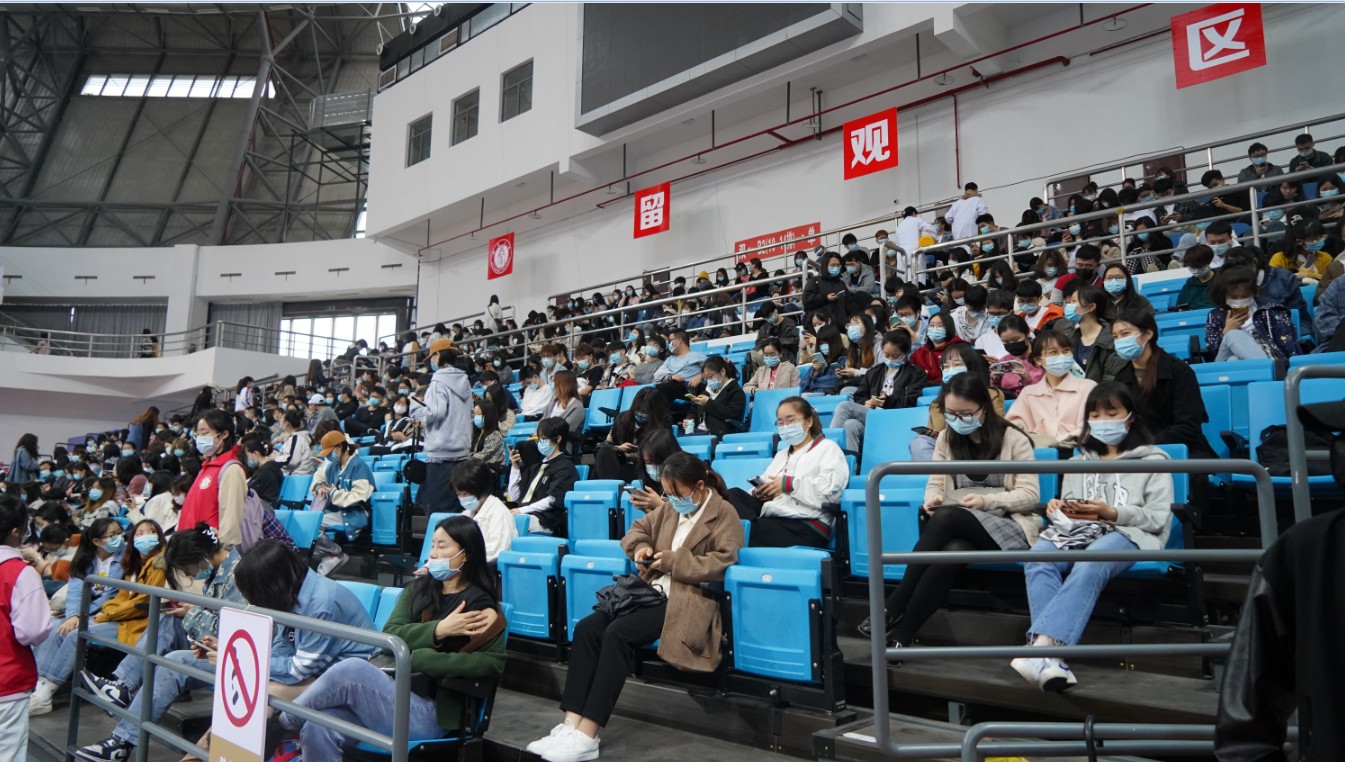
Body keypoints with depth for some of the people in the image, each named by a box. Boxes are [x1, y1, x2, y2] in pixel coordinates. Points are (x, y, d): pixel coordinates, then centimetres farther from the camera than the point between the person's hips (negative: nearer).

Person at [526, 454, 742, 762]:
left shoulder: (724, 513, -2)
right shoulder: (669, 508, 19)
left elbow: (722, 563, -14)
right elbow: (638, 529, 28)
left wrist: (671, 560, -16)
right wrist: (642, 548, 4)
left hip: (688, 600, -8)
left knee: (618, 633, -30)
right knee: (586, 628, -16)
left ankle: (586, 736, -28)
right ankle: (571, 724, -22)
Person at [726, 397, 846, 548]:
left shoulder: (827, 448, 9)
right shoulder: (782, 454, 34)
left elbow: (831, 490, -11)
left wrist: (789, 484, -12)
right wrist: (759, 492, -3)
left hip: (805, 526, -7)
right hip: (770, 518, 7)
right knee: (733, 496, -23)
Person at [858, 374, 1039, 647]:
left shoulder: (1014, 439, -2)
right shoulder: (947, 438, 12)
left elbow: (1029, 496, -6)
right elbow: (935, 483, 10)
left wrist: (987, 501, -22)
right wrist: (933, 499, -14)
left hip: (1008, 527, -3)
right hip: (959, 530, 3)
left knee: (948, 515, -35)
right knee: (951, 552, -36)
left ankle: (894, 609, -35)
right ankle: (901, 634, -35)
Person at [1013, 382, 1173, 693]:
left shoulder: (1152, 460, 17)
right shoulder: (1078, 462, 31)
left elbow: (1159, 519, 5)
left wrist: (1112, 513, -12)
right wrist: (1057, 510, 1)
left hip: (1127, 533, -3)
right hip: (1076, 533, 4)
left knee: (1089, 566, -40)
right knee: (1037, 559, -33)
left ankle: (1041, 646, -54)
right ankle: (1052, 660, -48)